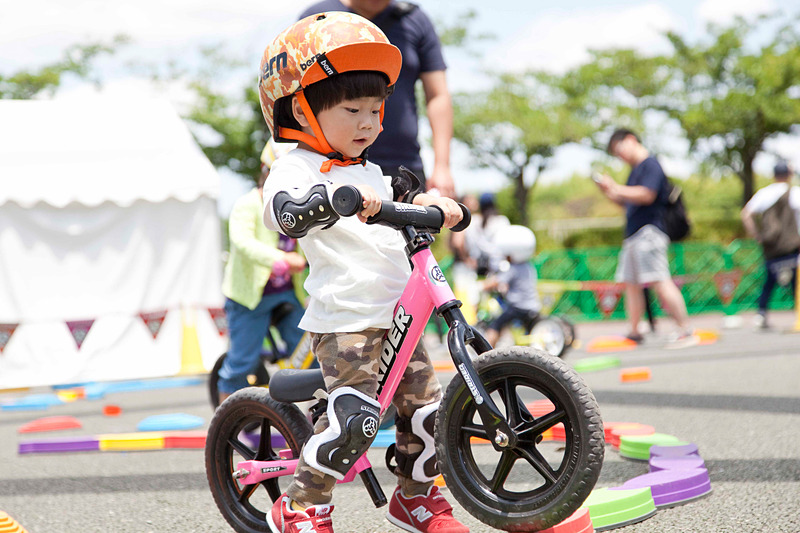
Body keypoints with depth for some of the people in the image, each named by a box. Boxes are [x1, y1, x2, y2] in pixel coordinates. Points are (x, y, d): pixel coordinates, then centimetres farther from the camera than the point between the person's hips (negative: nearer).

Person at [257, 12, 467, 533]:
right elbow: (282, 209, -27)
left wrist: (436, 204, 11)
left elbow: (399, 199, 34)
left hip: (396, 314, 8)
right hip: (345, 320, -8)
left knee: (425, 405, 9)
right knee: (355, 417, -18)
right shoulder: (298, 167, -7)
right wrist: (337, 200, -45)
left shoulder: (369, 173, 20)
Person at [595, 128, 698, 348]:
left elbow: (646, 195, -20)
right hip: (633, 234, 10)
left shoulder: (650, 164, -8)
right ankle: (634, 332, 17)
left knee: (660, 281, -15)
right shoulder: (635, 170, 21)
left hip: (648, 231, -10)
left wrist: (616, 188, -14)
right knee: (631, 283, 10)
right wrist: (609, 193, 12)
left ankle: (686, 332, -15)